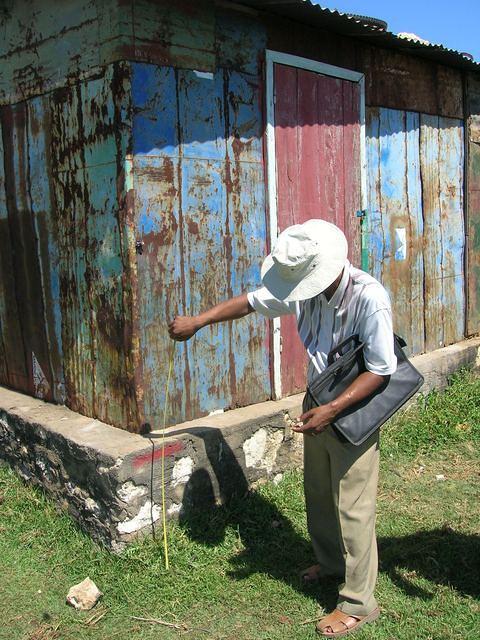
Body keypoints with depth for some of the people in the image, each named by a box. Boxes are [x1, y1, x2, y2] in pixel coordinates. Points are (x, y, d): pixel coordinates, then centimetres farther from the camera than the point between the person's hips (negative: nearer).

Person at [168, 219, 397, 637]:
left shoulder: (370, 298, -29)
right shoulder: (307, 287, -9)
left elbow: (380, 369, -23)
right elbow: (253, 302, 4)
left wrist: (332, 410, -27)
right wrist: (197, 321, 6)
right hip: (319, 405, 7)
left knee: (352, 506, 1)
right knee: (318, 493, 21)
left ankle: (359, 603, 18)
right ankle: (331, 562, 45)